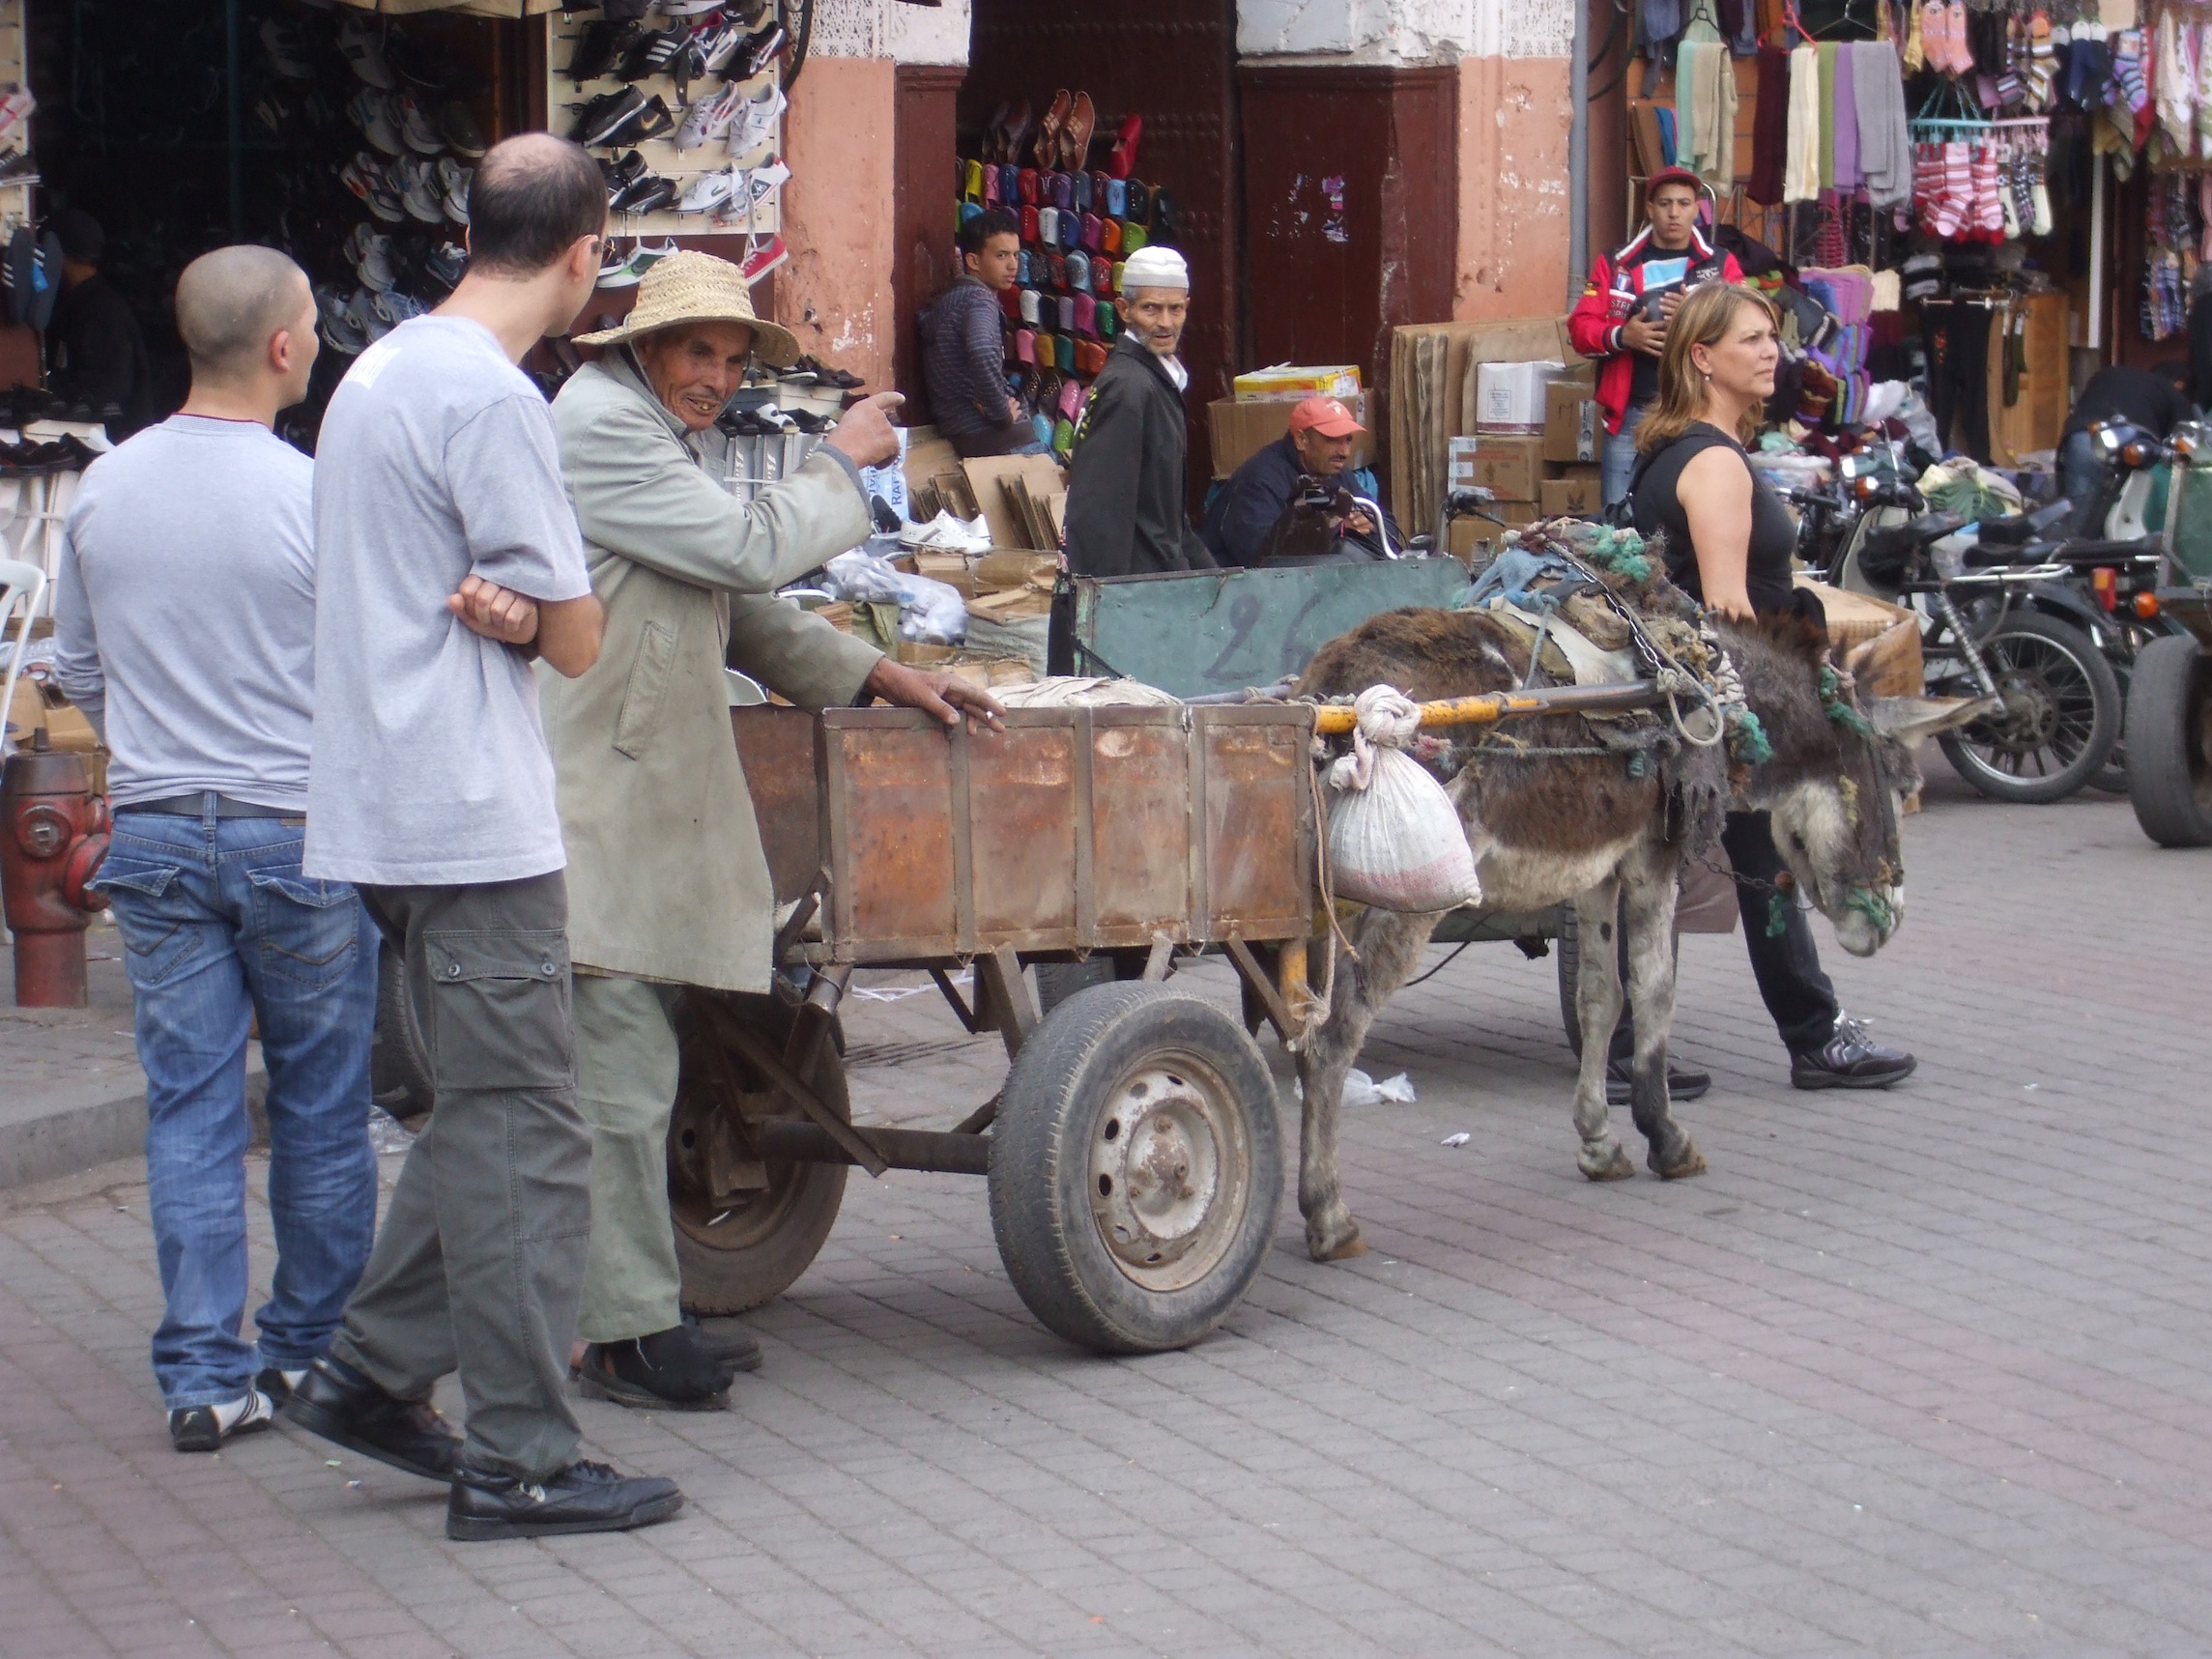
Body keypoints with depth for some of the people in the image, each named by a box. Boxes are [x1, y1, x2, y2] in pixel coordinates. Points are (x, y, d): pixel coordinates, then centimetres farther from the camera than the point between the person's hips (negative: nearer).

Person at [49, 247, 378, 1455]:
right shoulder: (313, 495, -13)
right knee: (320, 1107, 10)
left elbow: (76, 668, 14)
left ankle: (203, 1375, 2)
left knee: (189, 1107, 5)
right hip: (300, 833, -4)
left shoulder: (103, 490, 2)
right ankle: (309, 1350, 20)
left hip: (154, 833, 4)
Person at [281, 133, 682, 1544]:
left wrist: (496, 603, -5)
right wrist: (527, 612, 5)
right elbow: (580, 643, -14)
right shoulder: (491, 400, -16)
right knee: (524, 1134, -5)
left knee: (483, 1112, 18)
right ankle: (522, 1463, -2)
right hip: (475, 819, -10)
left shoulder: (380, 373, 14)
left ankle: (374, 1372, 20)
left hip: (389, 807, 10)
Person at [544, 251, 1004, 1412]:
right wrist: (843, 462, 0)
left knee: (626, 1071, 12)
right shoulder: (600, 427, -9)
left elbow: (742, 612, 27)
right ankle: (628, 1335, -6)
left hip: (645, 813, 11)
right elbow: (751, 549, -15)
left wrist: (879, 677, 17)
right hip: (593, 815, -11)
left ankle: (629, 1313, 17)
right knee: (618, 1075, -9)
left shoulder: (647, 440, 25)